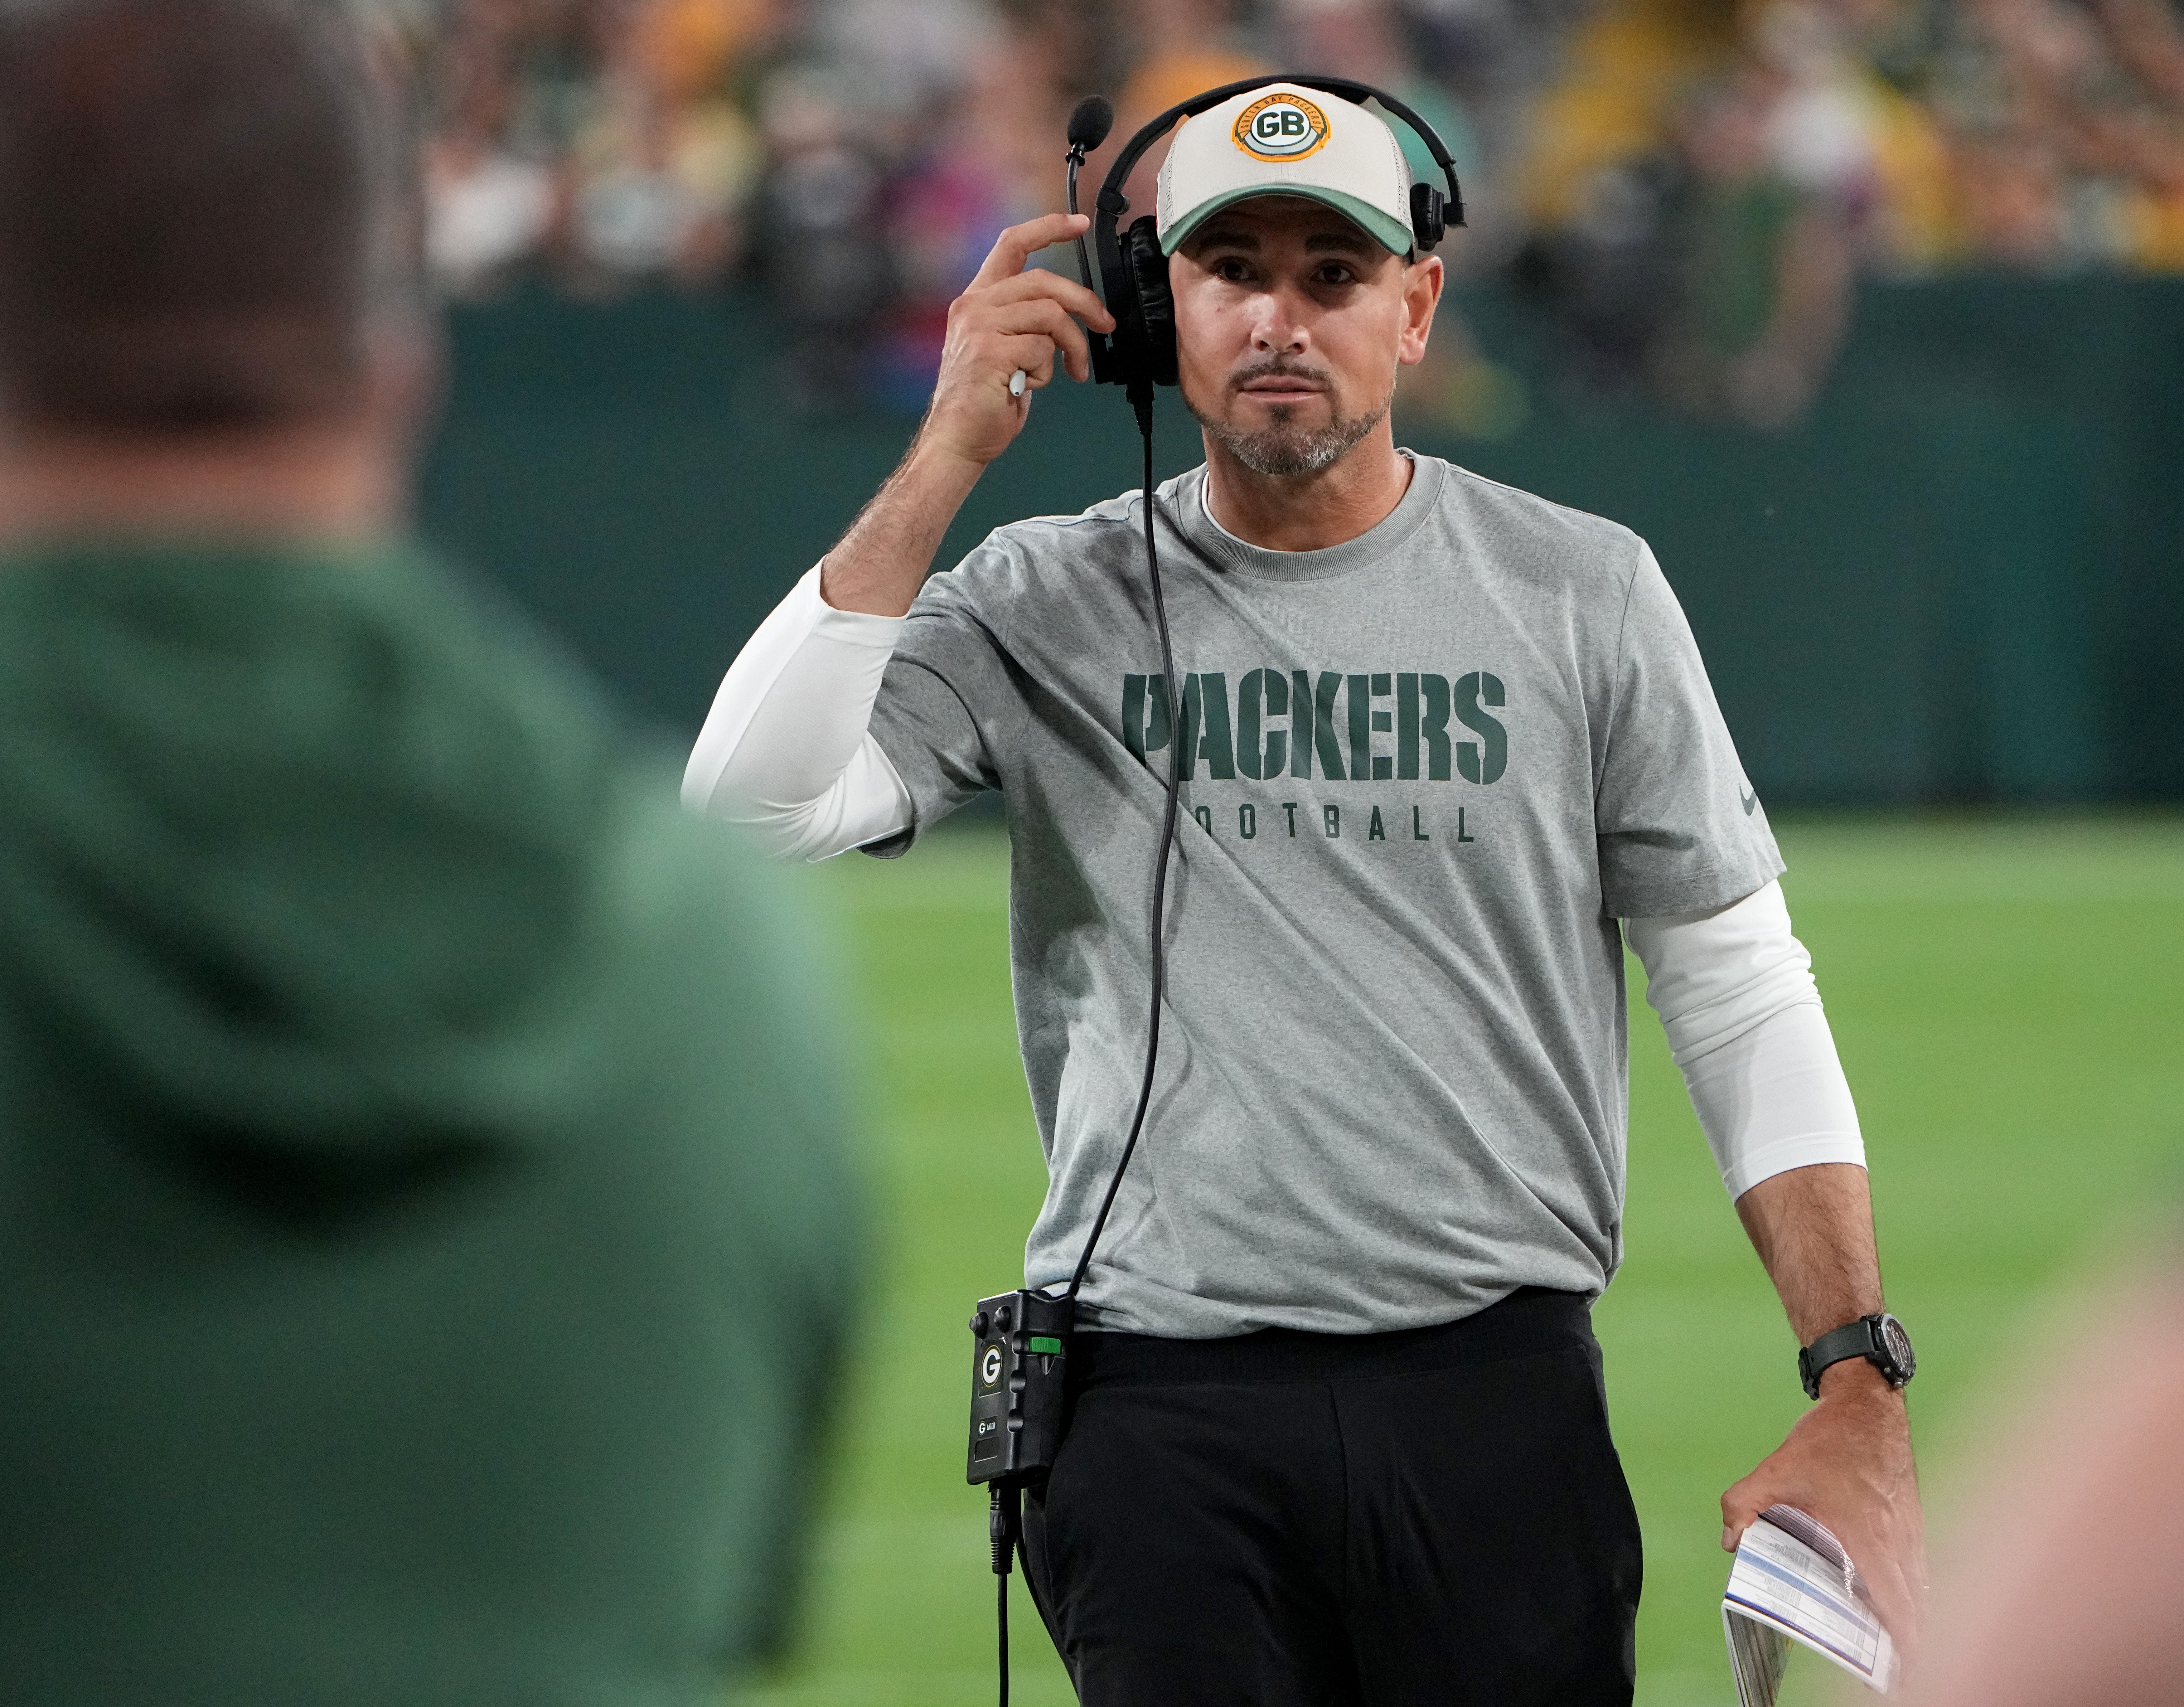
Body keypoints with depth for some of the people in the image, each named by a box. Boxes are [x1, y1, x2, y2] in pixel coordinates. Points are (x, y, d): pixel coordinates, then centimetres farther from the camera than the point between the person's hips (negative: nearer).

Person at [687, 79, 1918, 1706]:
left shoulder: (1582, 593, 7)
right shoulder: (1044, 608, 6)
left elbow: (1743, 995, 7)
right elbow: (747, 814, -8)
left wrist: (1860, 1393, -2)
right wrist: (948, 459, -9)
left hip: (1499, 1392, 0)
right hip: (1161, 1416, 0)